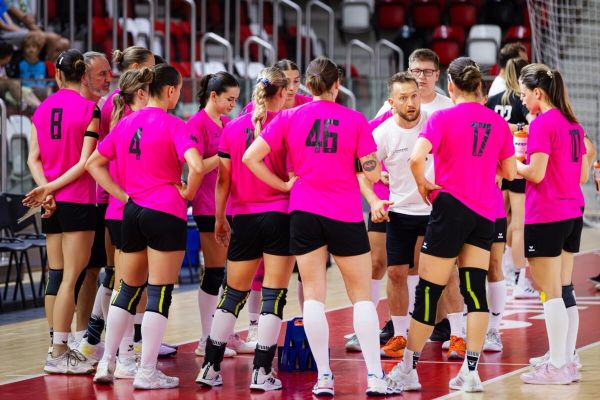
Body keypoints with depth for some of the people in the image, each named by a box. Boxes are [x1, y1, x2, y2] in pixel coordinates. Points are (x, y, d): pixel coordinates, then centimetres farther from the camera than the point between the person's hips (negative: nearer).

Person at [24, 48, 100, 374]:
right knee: (72, 277, -5)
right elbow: (85, 162, -12)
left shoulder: (42, 108, 8)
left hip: (52, 202, 6)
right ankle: (58, 355, -7)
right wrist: (51, 187, -9)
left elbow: (33, 158, 3)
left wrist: (46, 188, -7)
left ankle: (59, 346, 16)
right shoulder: (89, 109, -8)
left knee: (56, 274, 12)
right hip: (78, 201, -6)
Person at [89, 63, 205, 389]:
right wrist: (187, 192, -6)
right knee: (159, 293, 0)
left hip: (132, 212, 6)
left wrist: (123, 194, 8)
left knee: (128, 290, 17)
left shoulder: (126, 123, 9)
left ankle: (106, 363, 16)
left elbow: (94, 163, 13)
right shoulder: (172, 125, -10)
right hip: (165, 214, -6)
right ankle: (147, 372, 0)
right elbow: (196, 166, -24)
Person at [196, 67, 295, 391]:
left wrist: (220, 219, 12)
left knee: (233, 294, 12)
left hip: (244, 218, 4)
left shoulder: (232, 128, 5)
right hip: (280, 215, -4)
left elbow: (223, 179, 6)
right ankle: (261, 373, -2)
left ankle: (210, 367, 11)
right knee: (274, 295, 0)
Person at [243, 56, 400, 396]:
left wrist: (283, 185, 4)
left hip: (304, 212, 1)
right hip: (346, 215, -1)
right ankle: (376, 377, 3)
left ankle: (324, 378, 2)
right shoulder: (355, 120, -3)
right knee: (362, 295, 7)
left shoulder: (289, 118, 1)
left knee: (314, 295, 5)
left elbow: (251, 157, -4)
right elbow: (372, 173, -3)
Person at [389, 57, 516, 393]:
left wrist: (423, 184, -5)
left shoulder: (443, 118, -8)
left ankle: (408, 370, 9)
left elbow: (416, 157, -22)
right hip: (485, 213, 5)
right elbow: (510, 172, 12)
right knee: (475, 288, 5)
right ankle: (471, 371, -2)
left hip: (451, 205, -5)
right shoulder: (498, 122, 6)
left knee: (429, 290, 1)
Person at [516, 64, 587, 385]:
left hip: (546, 218, -8)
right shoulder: (573, 124, 12)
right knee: (564, 290, 12)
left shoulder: (542, 124, -13)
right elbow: (583, 175, 14)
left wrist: (509, 165, -2)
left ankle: (557, 367, -3)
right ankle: (567, 360, 15)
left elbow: (536, 173, -18)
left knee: (551, 293, -4)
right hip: (572, 214, 8)